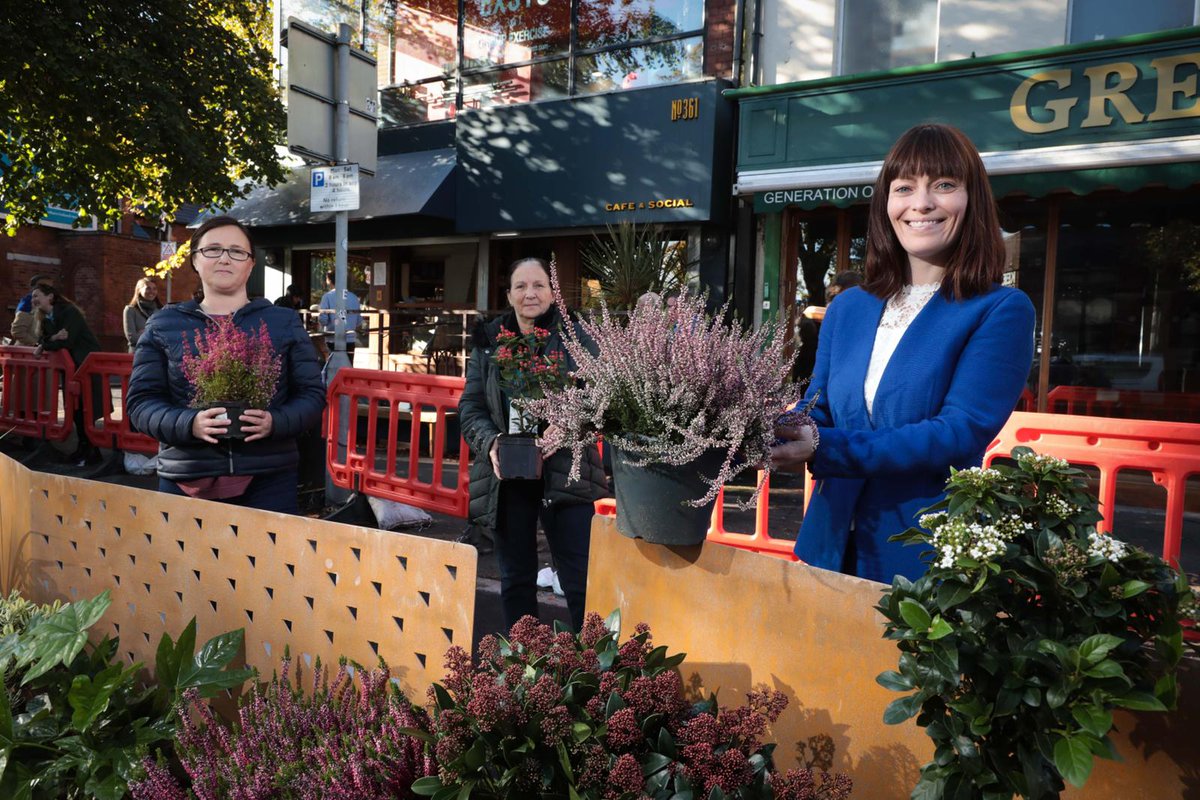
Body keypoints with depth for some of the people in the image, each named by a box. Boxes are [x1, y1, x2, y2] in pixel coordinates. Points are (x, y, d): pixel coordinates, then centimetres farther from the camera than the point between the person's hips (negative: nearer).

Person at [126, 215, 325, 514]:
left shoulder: (284, 323, 8)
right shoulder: (162, 326, 10)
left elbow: (312, 394, 6)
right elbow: (140, 401, 6)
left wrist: (276, 422, -15)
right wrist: (188, 423, -14)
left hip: (269, 478, 0)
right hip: (185, 481, 1)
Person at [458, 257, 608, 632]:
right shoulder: (488, 342, 7)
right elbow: (470, 406, 5)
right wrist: (490, 442, -15)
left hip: (564, 472, -3)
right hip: (506, 477, 3)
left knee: (579, 579, 0)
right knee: (516, 579, 15)